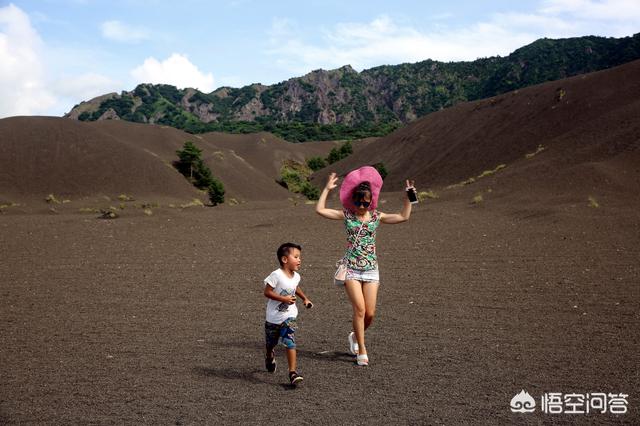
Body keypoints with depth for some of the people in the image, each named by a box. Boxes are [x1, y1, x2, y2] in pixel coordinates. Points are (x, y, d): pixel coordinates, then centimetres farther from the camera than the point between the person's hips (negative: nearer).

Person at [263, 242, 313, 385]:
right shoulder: (276, 275, -21)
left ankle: (292, 372, -16)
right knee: (271, 343, 19)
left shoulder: (296, 276, -2)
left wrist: (305, 298, 12)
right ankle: (270, 357, 53)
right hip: (274, 317, -2)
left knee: (290, 343, -15)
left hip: (289, 316, 3)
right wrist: (284, 299, -26)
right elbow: (267, 292, -19)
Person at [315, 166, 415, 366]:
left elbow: (404, 216, 1)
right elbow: (320, 210, -8)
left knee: (370, 313, 0)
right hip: (351, 269, -2)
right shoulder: (347, 215, 0)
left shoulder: (376, 216, 5)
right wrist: (327, 189, -8)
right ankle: (362, 352, -2)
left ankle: (356, 336, 32)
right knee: (359, 309, -14)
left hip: (371, 269, 2)